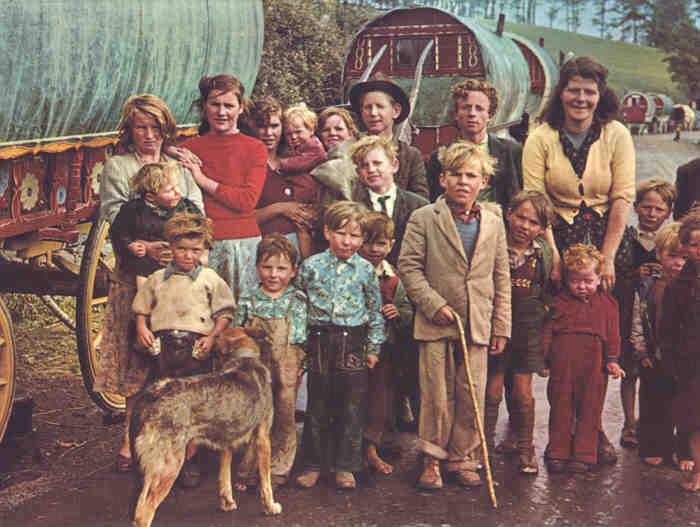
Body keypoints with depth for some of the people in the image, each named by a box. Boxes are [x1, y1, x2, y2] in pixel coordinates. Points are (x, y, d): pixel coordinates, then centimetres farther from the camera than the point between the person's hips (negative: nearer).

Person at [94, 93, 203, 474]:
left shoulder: (181, 168, 17)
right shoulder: (117, 167, 8)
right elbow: (116, 222, -5)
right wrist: (146, 247, -22)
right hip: (135, 275, -2)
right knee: (137, 358, -3)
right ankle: (132, 439, 5)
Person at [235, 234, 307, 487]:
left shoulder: (298, 300, 0)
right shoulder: (247, 300, 2)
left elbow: (305, 336, 3)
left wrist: (301, 364, -4)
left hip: (286, 370, 0)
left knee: (284, 419, 6)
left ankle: (278, 469, 17)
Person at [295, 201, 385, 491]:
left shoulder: (365, 269, 1)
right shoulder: (311, 266, 1)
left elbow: (375, 311, 7)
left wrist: (373, 347, 4)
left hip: (353, 343, 0)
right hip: (319, 342, 0)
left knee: (352, 408, 4)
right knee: (317, 407, 8)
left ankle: (345, 466, 15)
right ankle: (313, 464, 19)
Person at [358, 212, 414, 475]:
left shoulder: (394, 279, 4)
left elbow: (408, 311, 9)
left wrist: (398, 313, -11)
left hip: (385, 347, 3)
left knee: (380, 396, 8)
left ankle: (371, 448, 20)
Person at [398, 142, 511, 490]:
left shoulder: (494, 223, 10)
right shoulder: (424, 218, 0)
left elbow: (501, 278, 12)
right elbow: (408, 266, -4)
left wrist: (501, 327, 9)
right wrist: (434, 304, -13)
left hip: (477, 325, 3)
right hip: (436, 324, -3)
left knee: (473, 397, 6)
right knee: (436, 396, 1)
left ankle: (462, 458, 21)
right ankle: (431, 460, 15)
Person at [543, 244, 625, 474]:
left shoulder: (607, 303, 7)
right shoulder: (559, 302, 5)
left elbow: (612, 333, 8)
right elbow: (547, 331, 5)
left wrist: (612, 360, 1)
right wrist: (544, 359, 0)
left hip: (593, 364, 0)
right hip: (562, 364, 0)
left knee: (589, 410, 4)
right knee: (560, 409, 7)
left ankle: (584, 455, 12)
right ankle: (557, 453, 16)